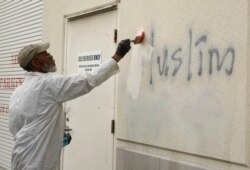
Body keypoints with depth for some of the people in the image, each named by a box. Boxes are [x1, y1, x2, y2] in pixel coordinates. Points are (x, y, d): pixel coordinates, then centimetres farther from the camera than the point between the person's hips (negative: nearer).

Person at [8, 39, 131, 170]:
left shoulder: (17, 92, 8)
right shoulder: (49, 83, -15)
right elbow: (90, 80, -16)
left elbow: (14, 128, 12)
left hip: (22, 159, 9)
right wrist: (118, 55, -8)